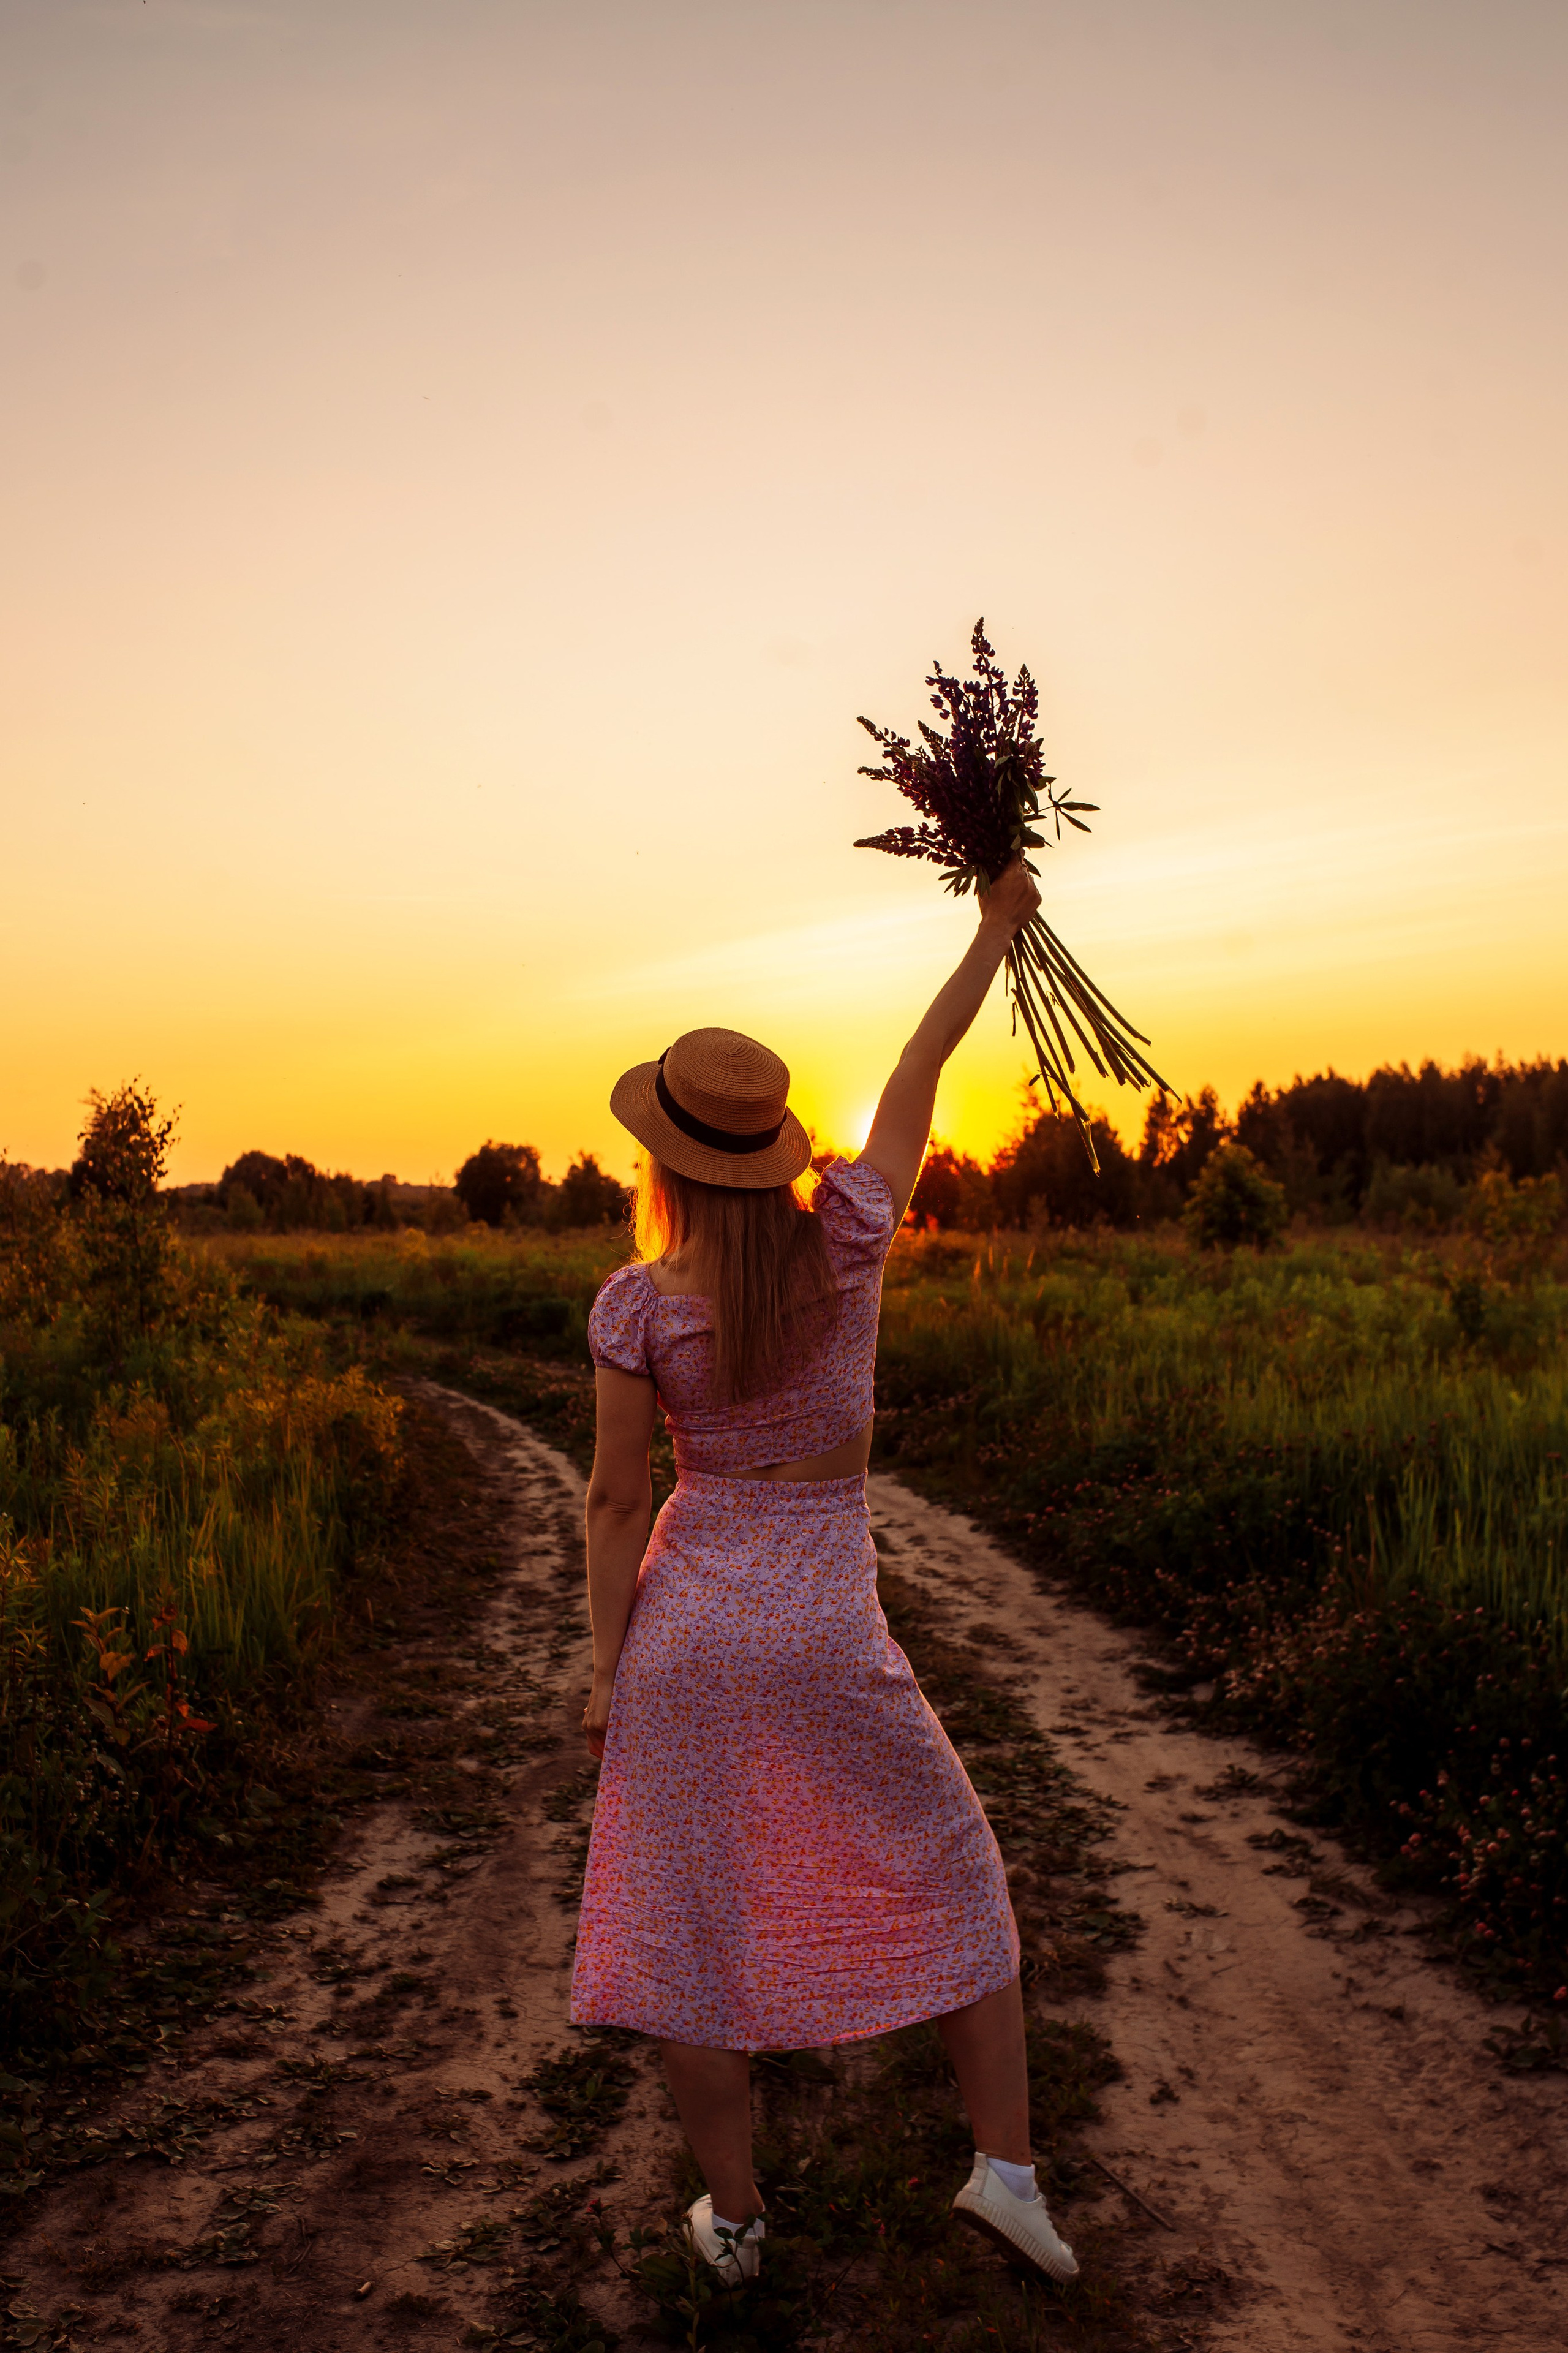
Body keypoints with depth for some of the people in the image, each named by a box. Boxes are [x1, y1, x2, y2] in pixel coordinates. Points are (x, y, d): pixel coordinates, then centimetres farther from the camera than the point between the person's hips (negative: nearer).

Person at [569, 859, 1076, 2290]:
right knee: (949, 1873, 19)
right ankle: (1006, 2163, 16)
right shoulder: (848, 1237, -11)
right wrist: (996, 931, 13)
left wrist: (604, 1669, 2)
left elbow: (616, 1500, -8)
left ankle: (734, 2214, 27)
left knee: (687, 1921, 14)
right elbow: (922, 1070, 0)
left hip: (689, 1625, 0)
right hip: (828, 1632, 0)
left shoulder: (637, 1304, -12)